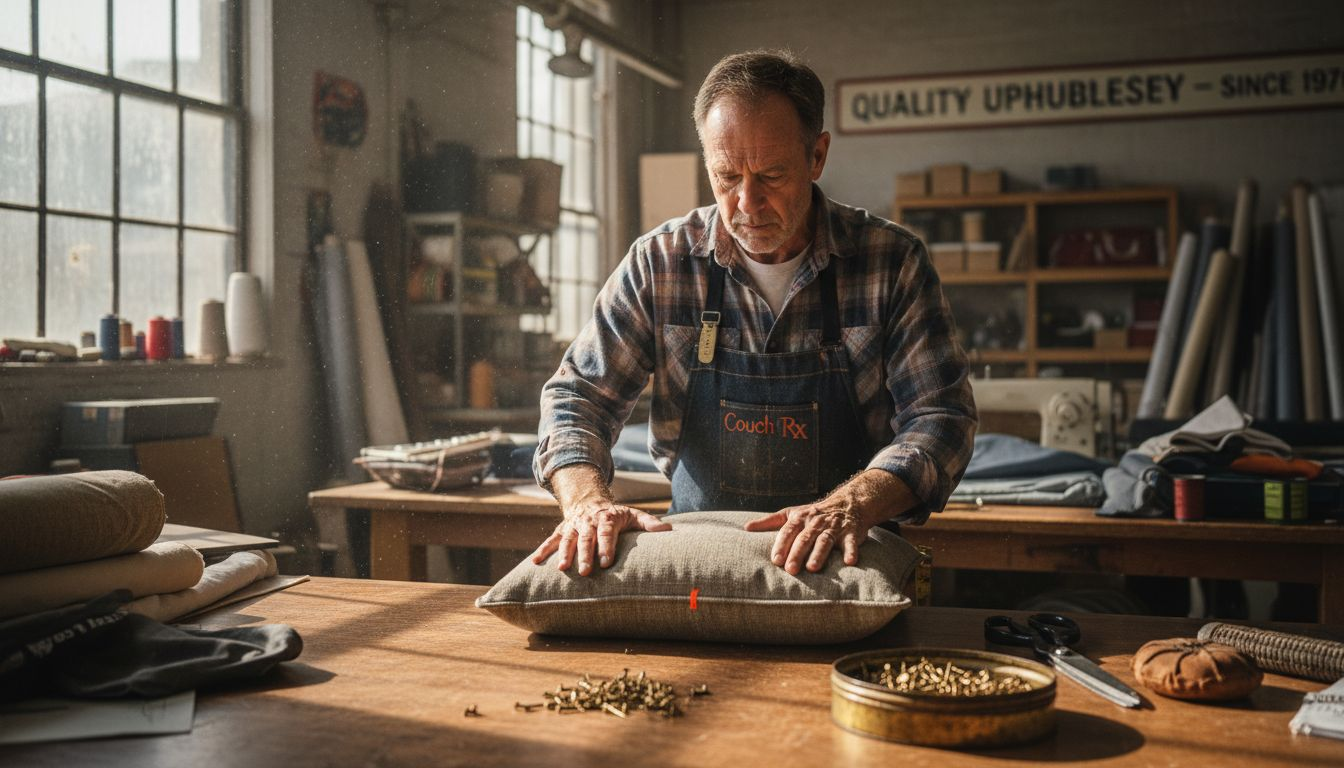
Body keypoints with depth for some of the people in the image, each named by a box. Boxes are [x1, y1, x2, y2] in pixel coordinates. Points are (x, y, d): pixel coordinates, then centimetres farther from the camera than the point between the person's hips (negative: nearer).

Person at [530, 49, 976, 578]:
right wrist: (588, 500, -12)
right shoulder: (659, 262, 4)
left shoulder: (893, 262, 1)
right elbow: (577, 395, 8)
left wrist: (850, 506, -20)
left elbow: (940, 416, -1)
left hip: (848, 564, -1)